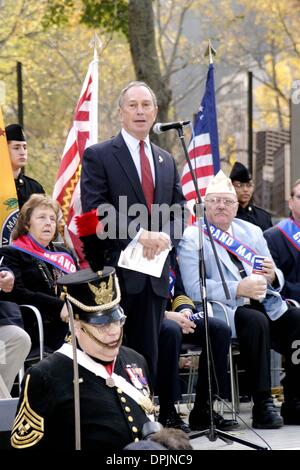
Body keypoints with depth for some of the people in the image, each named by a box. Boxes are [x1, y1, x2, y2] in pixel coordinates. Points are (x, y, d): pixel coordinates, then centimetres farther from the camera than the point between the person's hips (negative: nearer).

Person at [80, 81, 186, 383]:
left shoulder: (166, 161, 18)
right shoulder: (98, 155, -1)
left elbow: (178, 211, 14)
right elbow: (95, 211, -11)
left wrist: (165, 237, -8)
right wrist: (138, 234, -20)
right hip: (115, 271, -5)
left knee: (148, 353, 7)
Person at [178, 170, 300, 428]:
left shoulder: (252, 232, 20)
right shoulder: (192, 238, 2)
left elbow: (276, 279, 20)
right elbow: (194, 288, -11)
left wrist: (273, 275, -6)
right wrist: (239, 289, -23)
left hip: (267, 305, 5)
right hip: (224, 309, -5)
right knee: (256, 321, -35)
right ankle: (263, 405, -31)